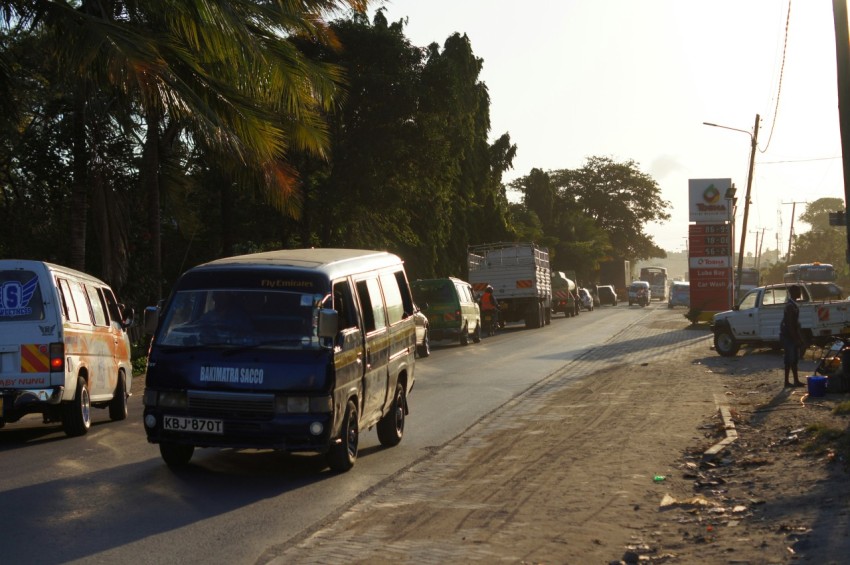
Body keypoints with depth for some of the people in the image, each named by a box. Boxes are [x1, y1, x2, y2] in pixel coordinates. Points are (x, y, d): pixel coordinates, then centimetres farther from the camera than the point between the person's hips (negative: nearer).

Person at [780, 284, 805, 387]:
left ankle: (796, 380, 17)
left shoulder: (793, 304, 13)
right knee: (790, 359, -6)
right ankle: (787, 382, -2)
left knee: (794, 359, 12)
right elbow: (789, 324, -23)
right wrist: (796, 338, -23)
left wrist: (799, 337, 19)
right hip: (788, 336, -10)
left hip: (792, 336, 10)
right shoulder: (790, 306, -18)